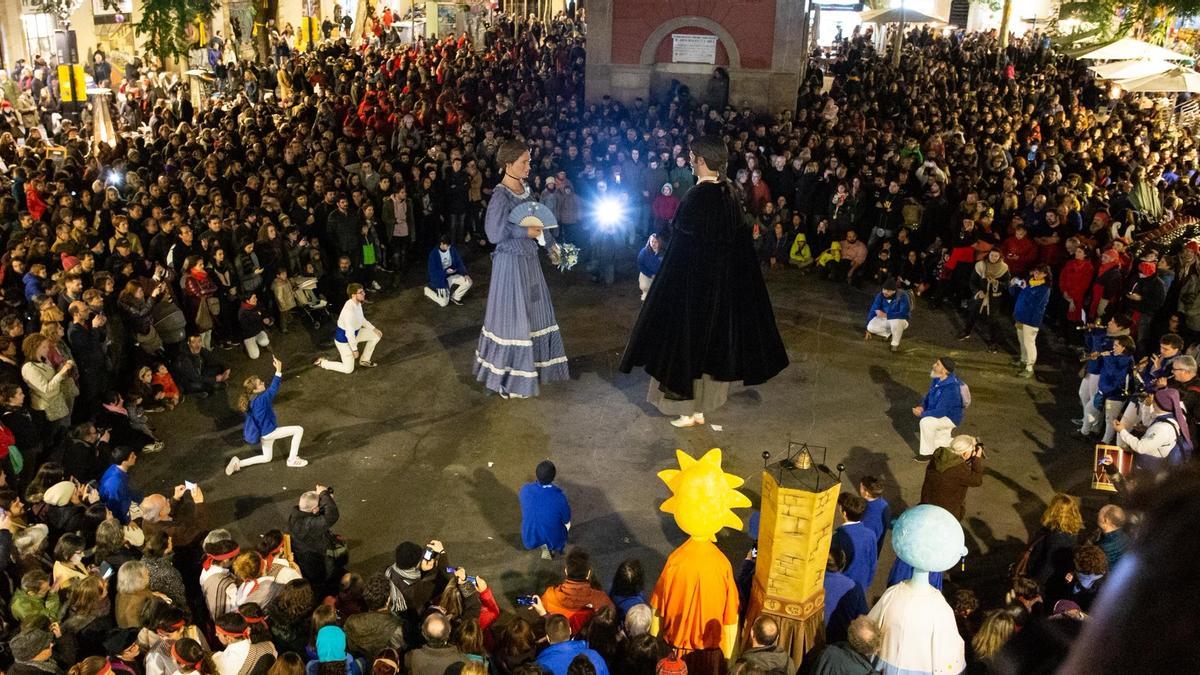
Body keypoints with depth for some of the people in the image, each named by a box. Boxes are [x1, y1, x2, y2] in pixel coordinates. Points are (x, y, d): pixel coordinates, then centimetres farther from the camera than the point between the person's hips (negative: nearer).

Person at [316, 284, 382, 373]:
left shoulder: (357, 303, -8)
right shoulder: (349, 310, -37)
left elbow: (362, 319, 11)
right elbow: (349, 333, -31)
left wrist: (374, 329, 7)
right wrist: (354, 349, -22)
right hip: (344, 339, -9)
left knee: (376, 335, 8)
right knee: (348, 369, 0)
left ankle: (364, 360, 23)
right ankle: (322, 362, 17)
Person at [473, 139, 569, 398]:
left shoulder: (525, 189, 5)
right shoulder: (500, 195, -19)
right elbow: (494, 233, -21)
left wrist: (551, 244, 12)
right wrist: (526, 232, -19)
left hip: (529, 260, 8)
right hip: (511, 262, -8)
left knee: (533, 313, 17)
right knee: (513, 317, 1)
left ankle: (532, 365, 32)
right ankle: (508, 377, 14)